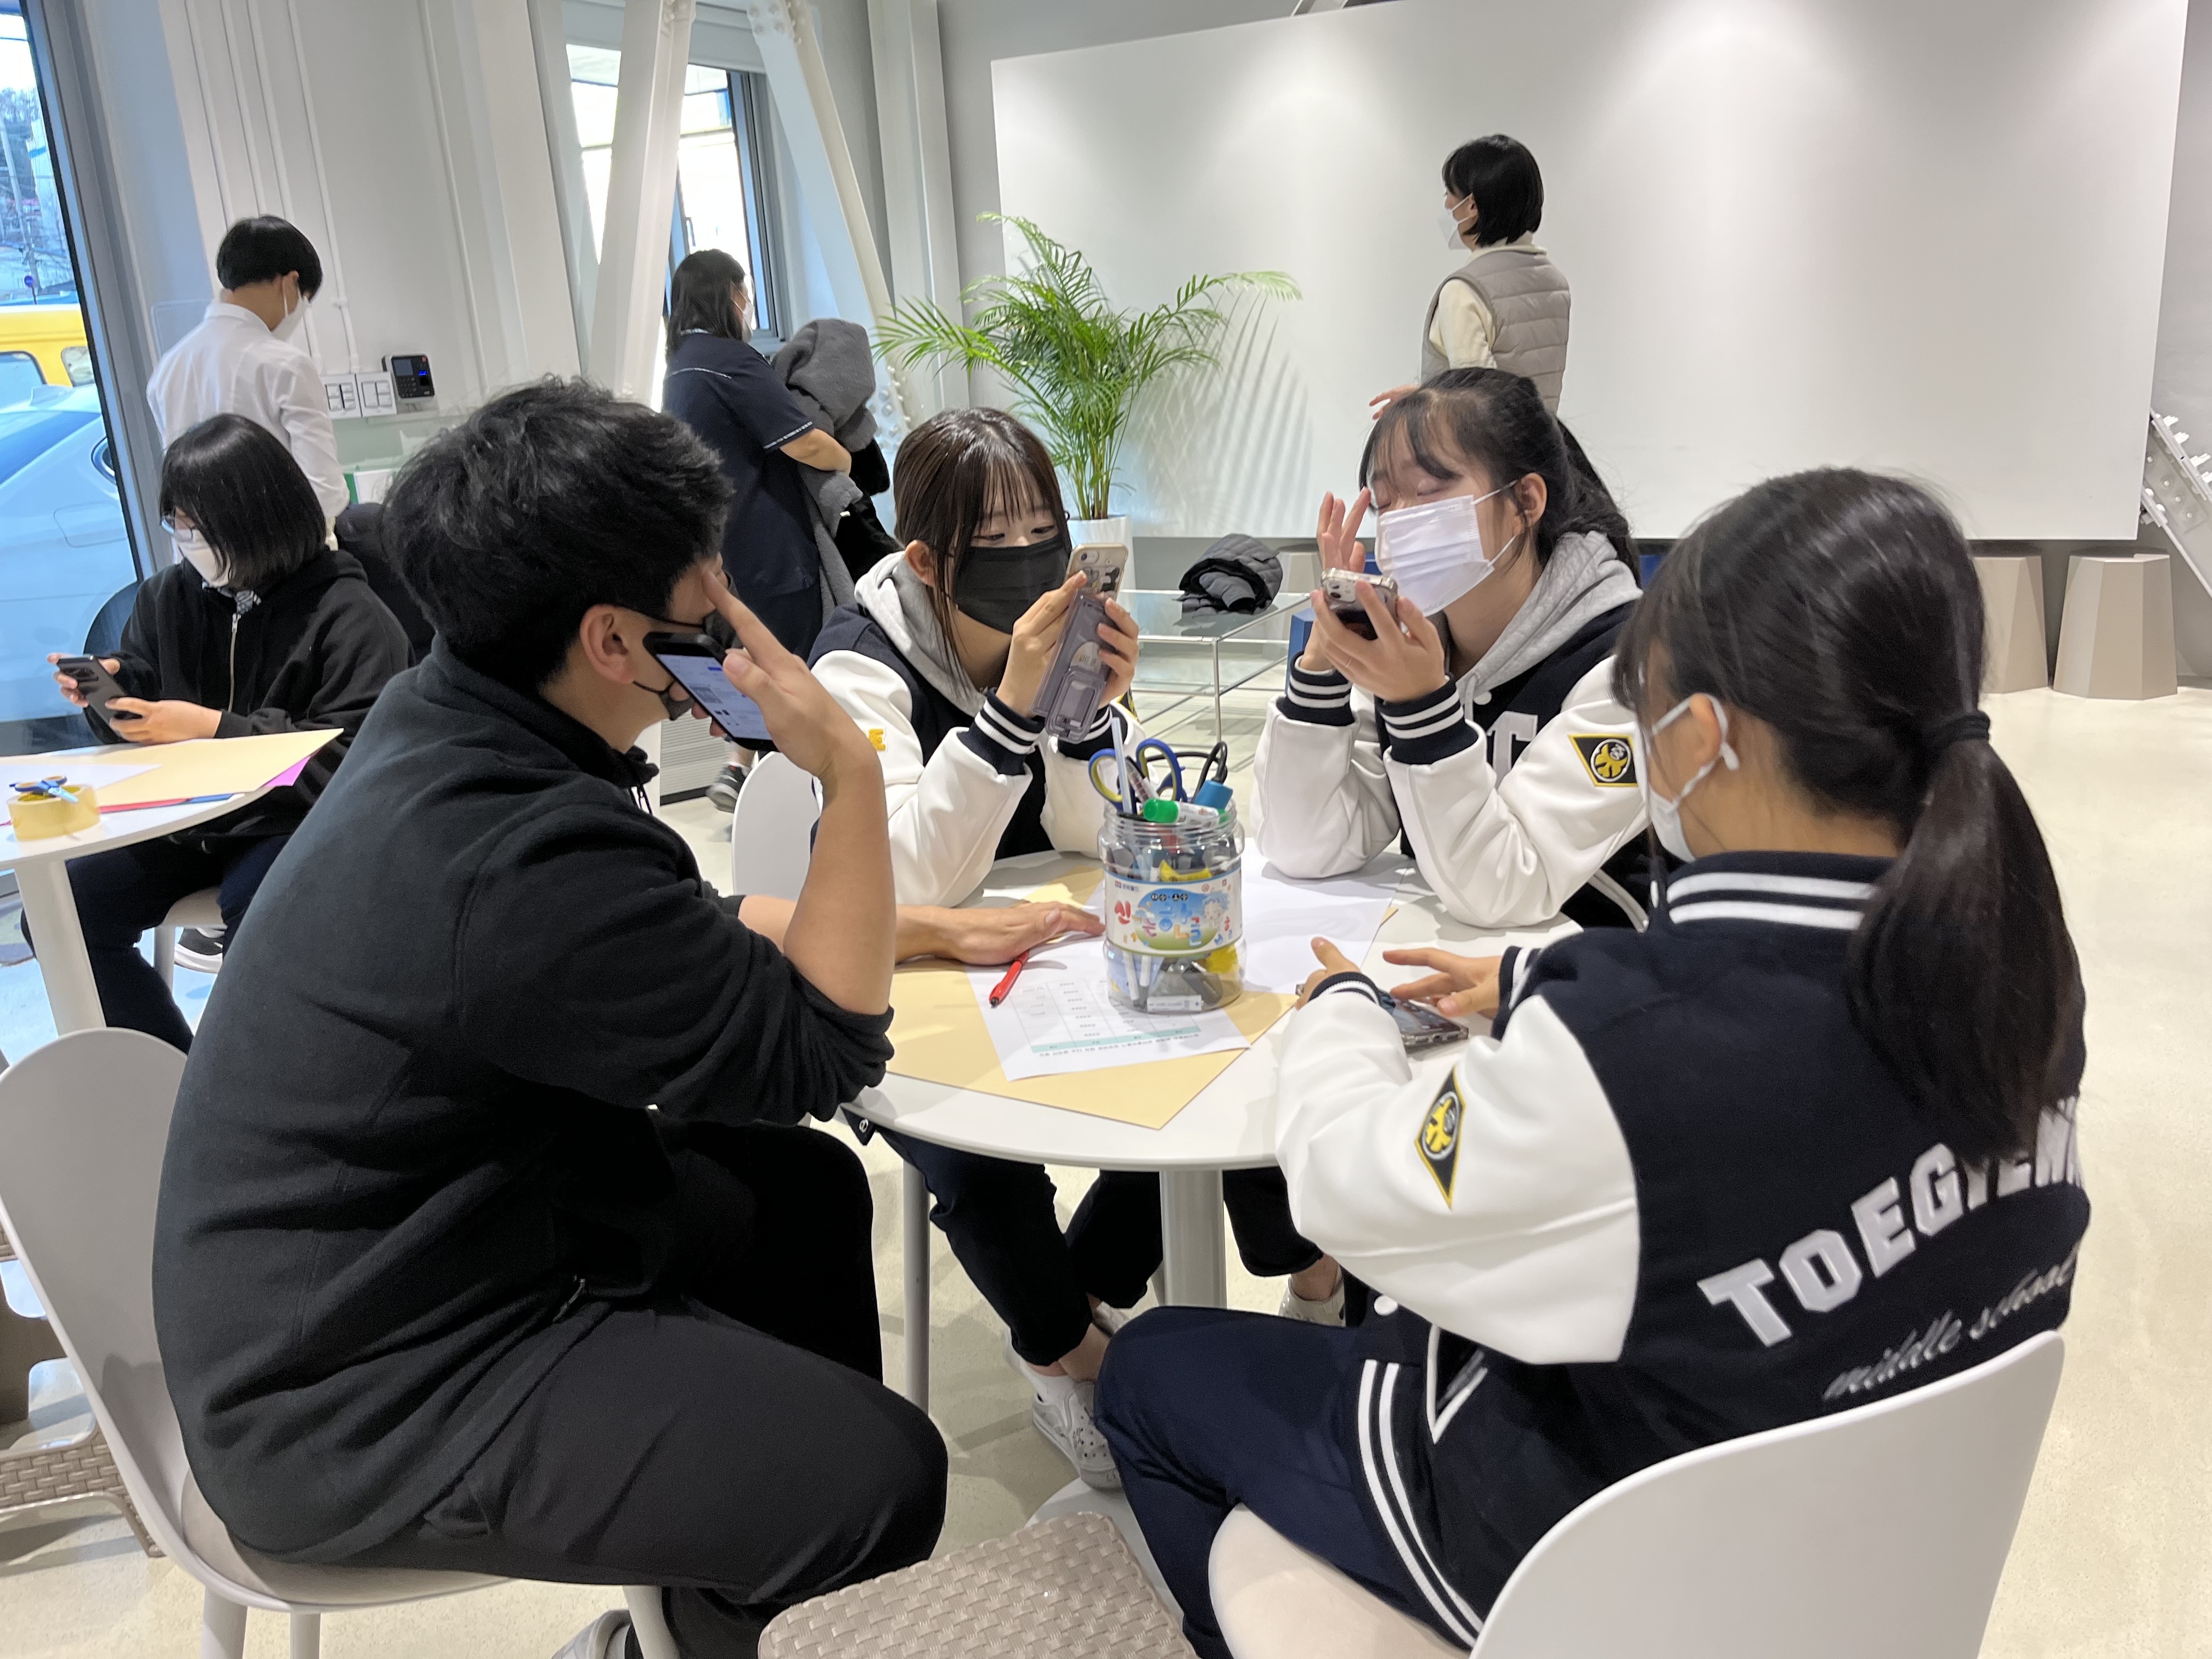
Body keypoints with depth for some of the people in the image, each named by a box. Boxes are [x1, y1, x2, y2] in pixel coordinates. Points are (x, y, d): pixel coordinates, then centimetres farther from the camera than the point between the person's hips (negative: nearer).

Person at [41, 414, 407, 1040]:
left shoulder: (350, 616, -11)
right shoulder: (167, 597, 8)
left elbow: (350, 757, -18)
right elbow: (137, 725, 16)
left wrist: (213, 727, -22)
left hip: (294, 821, -6)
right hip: (182, 818, 7)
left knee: (254, 916, -35)